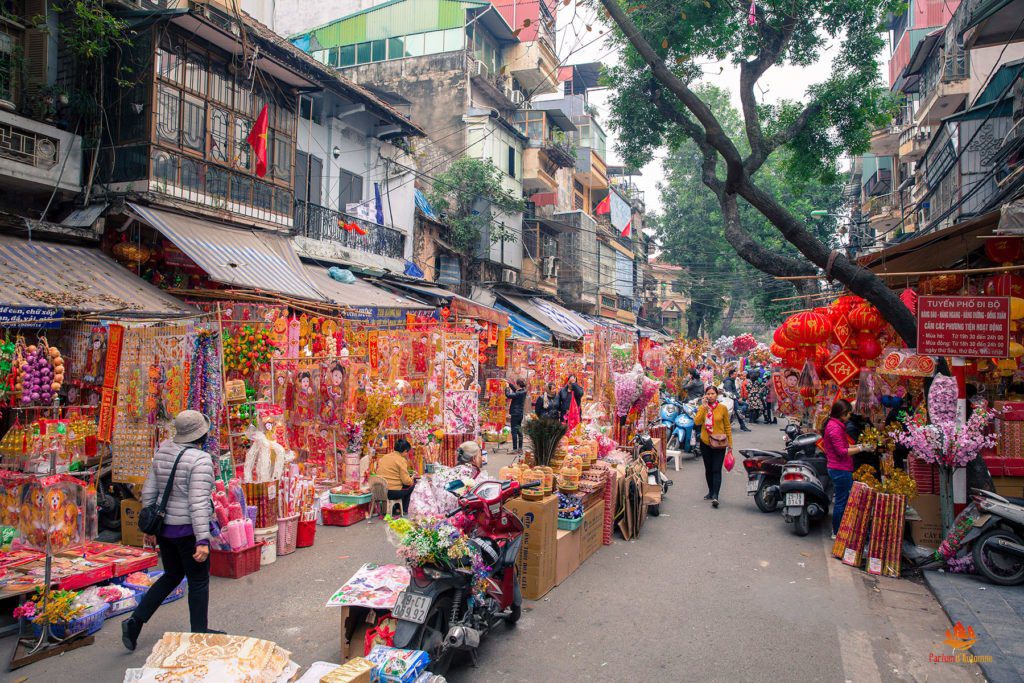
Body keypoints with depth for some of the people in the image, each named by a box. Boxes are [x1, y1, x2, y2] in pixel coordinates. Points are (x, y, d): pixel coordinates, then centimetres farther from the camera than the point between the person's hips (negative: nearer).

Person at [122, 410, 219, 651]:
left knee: (172, 576, 24)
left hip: (164, 526, 7)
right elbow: (198, 502, -24)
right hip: (188, 529, -7)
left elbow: (149, 491, 10)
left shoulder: (163, 451, 4)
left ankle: (135, 620, 18)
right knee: (198, 581, 9)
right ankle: (199, 632, 19)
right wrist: (203, 540, -24)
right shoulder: (200, 459, -19)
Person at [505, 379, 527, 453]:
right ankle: (520, 448, 18)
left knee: (514, 431, -6)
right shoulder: (523, 392, 8)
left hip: (515, 414, -9)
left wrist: (507, 388, -9)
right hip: (520, 414, 9)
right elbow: (514, 389, 26)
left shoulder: (519, 394, -19)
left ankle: (515, 449, -5)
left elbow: (508, 395, -24)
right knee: (519, 431, 13)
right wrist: (509, 383, 22)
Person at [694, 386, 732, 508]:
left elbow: (727, 426, 3)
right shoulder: (702, 407, 1)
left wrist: (730, 442, 2)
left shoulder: (723, 408, -3)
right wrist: (704, 407, -21)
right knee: (708, 469, 14)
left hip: (719, 444, -3)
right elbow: (697, 421, -16)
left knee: (717, 470, -9)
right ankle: (711, 491, 28)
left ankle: (715, 496, -13)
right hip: (705, 443, 3)